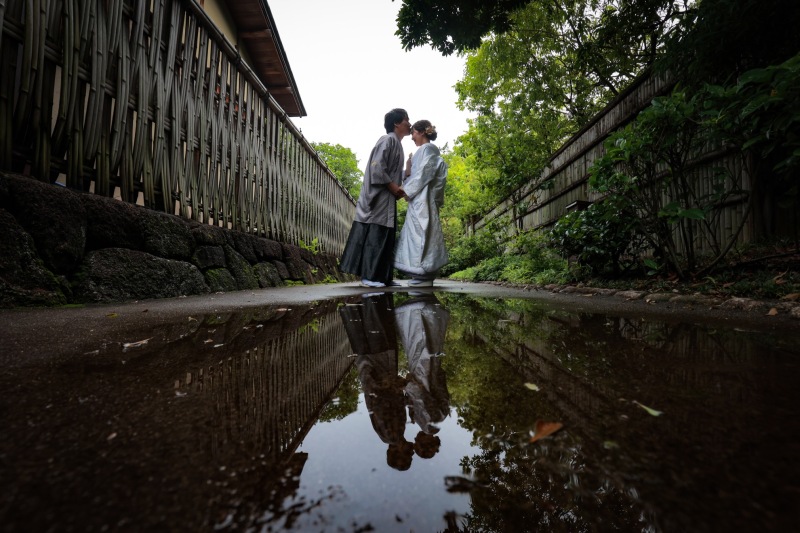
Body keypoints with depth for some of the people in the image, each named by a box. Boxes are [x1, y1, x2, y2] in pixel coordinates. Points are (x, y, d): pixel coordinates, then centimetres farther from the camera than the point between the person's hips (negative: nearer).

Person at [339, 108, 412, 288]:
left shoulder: (396, 143, 21)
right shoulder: (388, 140, -7)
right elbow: (377, 167, -18)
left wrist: (398, 188, 6)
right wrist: (393, 187, -16)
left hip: (387, 199, 9)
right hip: (379, 197, -9)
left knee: (386, 237, 7)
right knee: (375, 236, -9)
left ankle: (383, 276, 11)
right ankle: (369, 276, -6)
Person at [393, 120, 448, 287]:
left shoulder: (428, 149, -4)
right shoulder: (423, 151, 23)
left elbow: (424, 174, -14)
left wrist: (408, 191, -12)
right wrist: (408, 172, 4)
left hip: (423, 200, -9)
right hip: (418, 200, 9)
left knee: (421, 234, -11)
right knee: (418, 235, 6)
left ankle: (425, 276, -10)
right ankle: (423, 275, 8)